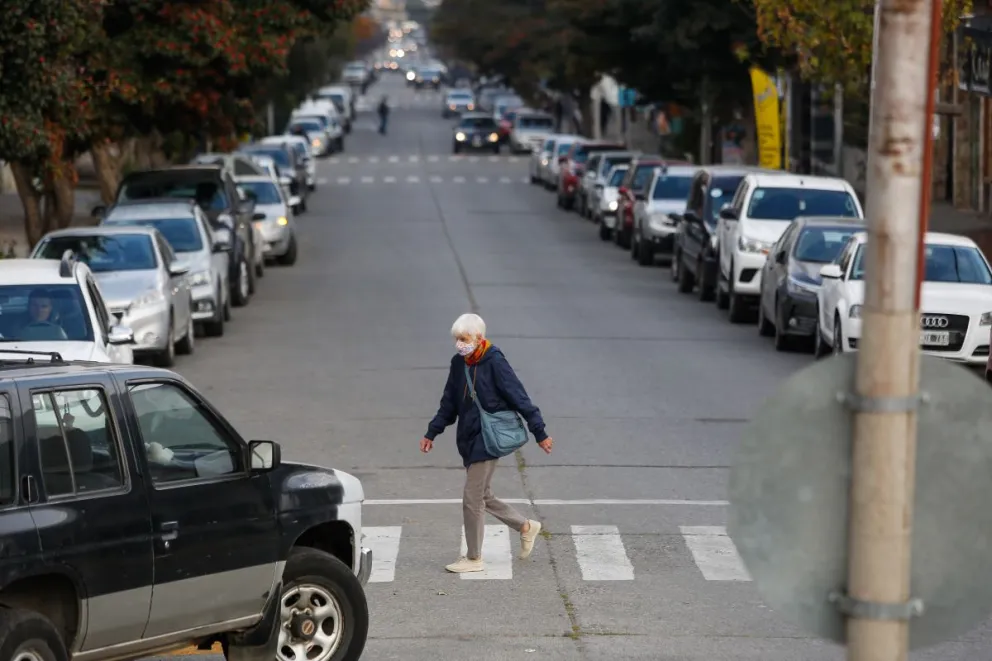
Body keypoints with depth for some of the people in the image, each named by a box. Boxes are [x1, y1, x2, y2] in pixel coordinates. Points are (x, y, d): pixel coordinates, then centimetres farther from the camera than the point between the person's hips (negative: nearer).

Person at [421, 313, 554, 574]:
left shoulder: (495, 363, -15)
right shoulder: (458, 364, 5)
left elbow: (520, 398, -12)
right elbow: (449, 403, 16)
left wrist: (540, 433, -10)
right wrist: (431, 433, 16)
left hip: (487, 441, -8)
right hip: (468, 439, 8)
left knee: (472, 499, -4)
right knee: (483, 497, 15)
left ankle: (473, 559, 8)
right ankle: (526, 527, 34)